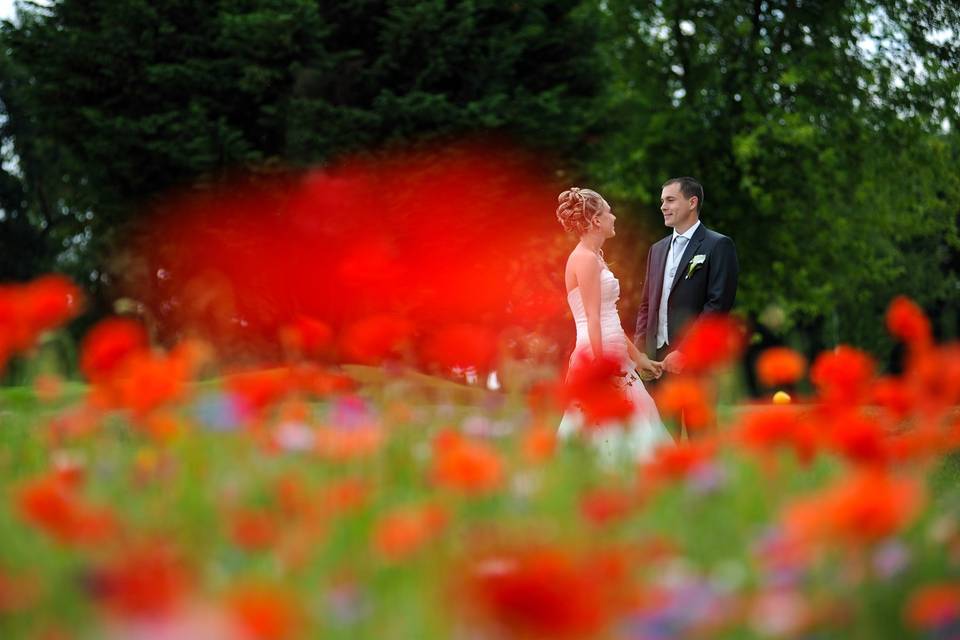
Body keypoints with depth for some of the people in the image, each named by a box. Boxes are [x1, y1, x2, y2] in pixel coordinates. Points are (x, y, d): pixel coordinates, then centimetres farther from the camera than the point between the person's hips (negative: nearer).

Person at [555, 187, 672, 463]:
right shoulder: (586, 259, -11)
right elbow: (593, 319, -18)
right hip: (599, 356, -10)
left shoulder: (593, 257, 19)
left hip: (610, 354, 10)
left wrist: (638, 357, 25)